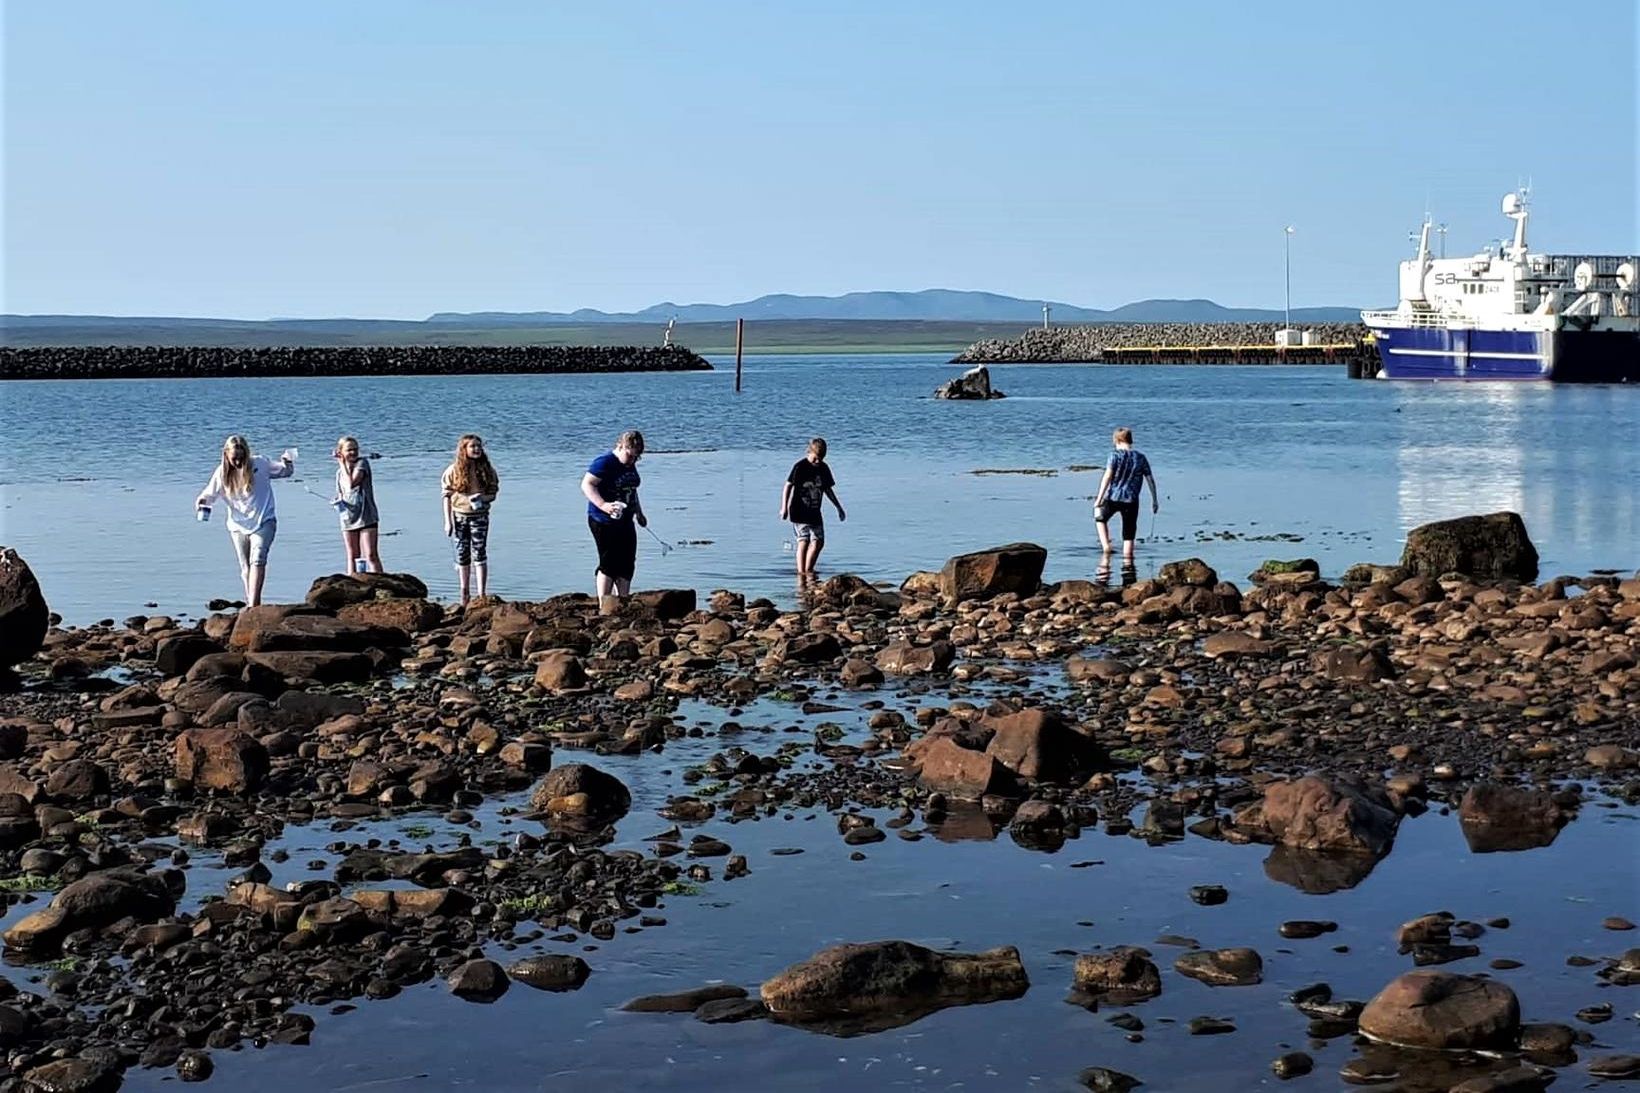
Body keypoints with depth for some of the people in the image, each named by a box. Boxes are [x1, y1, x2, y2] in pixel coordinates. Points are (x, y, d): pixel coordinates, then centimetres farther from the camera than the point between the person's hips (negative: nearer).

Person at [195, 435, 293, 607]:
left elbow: (285, 472, 5)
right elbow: (210, 493, 1)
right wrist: (202, 501, -22)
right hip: (238, 526, 3)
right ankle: (251, 603, 22)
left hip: (263, 523, -3)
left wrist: (288, 463, -17)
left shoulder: (261, 463, -8)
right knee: (246, 568, 8)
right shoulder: (222, 473, -5)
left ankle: (253, 605, -28)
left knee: (257, 560, -21)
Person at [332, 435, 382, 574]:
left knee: (371, 555, -12)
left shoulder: (362, 463, -4)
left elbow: (352, 483, -17)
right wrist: (338, 501, -2)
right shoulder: (340, 473, 12)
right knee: (352, 556, 9)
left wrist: (343, 465, -7)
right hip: (348, 518, 5)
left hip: (366, 517, -5)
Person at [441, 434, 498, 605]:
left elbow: (493, 494, 5)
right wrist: (448, 521, -5)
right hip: (459, 516, 0)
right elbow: (447, 497, 0)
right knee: (462, 555, 8)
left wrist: (481, 498, -18)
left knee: (479, 553, -6)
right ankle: (465, 594, 18)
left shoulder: (487, 470, 1)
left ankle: (481, 594, -3)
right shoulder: (453, 471, -2)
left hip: (480, 516, 0)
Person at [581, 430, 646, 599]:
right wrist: (603, 505, -33)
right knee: (609, 564, -9)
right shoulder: (604, 463, -15)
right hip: (604, 522, -8)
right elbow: (586, 484, -21)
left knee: (627, 565, 8)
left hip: (625, 521, 8)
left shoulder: (630, 465, 12)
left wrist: (639, 513, 27)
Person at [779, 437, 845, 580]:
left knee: (818, 542, 3)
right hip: (799, 513, -6)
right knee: (803, 542, -10)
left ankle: (808, 570, 17)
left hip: (815, 513, 6)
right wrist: (784, 507, -19)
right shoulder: (800, 467, -11)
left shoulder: (824, 468, 6)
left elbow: (828, 489, 18)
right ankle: (801, 575, -7)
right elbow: (788, 486, -10)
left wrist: (839, 507, 20)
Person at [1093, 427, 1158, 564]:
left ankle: (1105, 546, 11)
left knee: (1100, 518, 26)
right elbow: (1150, 480, 8)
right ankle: (1127, 562, 7)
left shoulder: (1115, 455, -4)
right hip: (1132, 500, 2)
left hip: (1113, 497, -2)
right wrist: (1154, 501, 16)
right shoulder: (1141, 457, 7)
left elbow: (1107, 477, -12)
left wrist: (1099, 498, -12)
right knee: (1128, 535, 8)